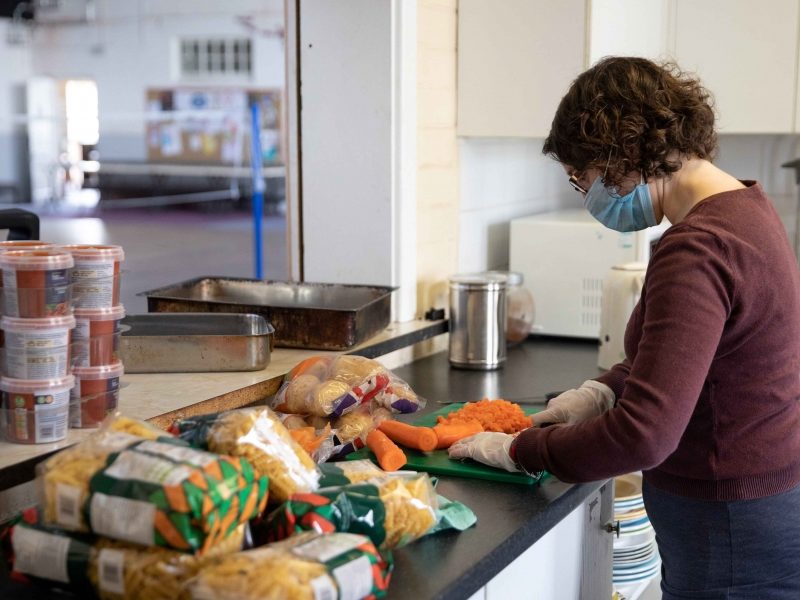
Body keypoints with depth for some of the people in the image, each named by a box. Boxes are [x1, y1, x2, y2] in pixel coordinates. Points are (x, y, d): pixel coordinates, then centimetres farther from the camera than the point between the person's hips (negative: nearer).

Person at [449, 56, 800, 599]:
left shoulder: (697, 250, -27)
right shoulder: (744, 205, 5)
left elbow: (643, 436, -30)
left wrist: (520, 450, -17)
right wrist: (603, 390, 5)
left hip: (732, 544, -9)